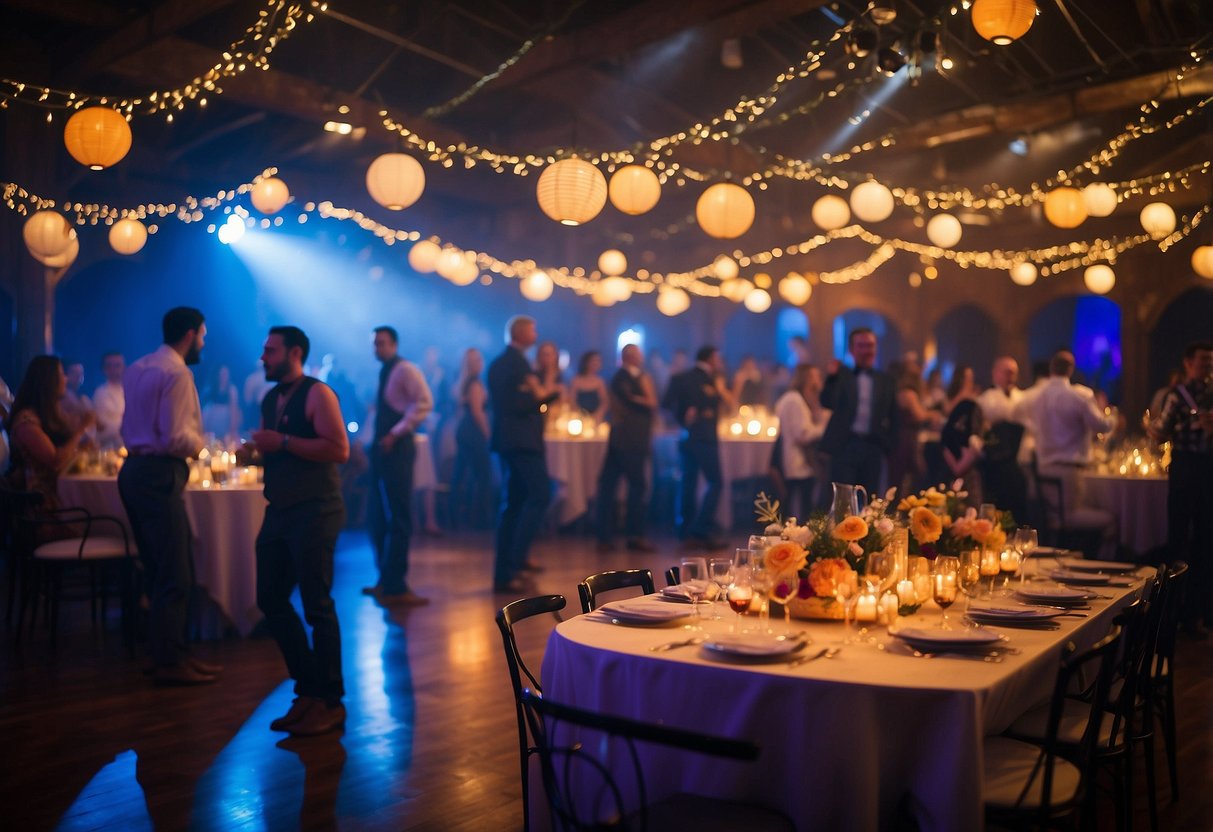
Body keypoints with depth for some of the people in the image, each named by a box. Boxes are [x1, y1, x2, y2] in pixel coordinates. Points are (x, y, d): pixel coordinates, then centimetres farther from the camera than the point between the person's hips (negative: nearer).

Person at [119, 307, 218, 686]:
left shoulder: (137, 368, 15)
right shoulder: (177, 373, -14)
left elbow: (130, 426, 18)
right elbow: (176, 438, -19)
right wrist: (199, 444, -1)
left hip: (135, 468, 10)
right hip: (159, 475, -10)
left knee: (161, 569, 15)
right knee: (174, 575, -4)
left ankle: (171, 651, 23)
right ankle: (169, 663, 2)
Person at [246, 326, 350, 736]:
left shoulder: (317, 394, -9)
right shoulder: (269, 399, 15)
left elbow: (339, 449, -19)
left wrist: (283, 442, -20)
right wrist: (257, 452, 4)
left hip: (315, 512, -9)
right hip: (280, 510, 9)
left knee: (317, 605, -4)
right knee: (271, 599, 10)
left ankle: (329, 702, 8)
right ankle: (309, 687, 23)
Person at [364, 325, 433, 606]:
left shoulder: (406, 369, -8)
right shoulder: (384, 372, 17)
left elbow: (425, 402, -20)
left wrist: (396, 433, -20)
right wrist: (376, 440, 11)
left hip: (397, 448, -9)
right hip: (382, 448, 9)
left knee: (398, 519, -6)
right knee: (380, 517, 11)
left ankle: (395, 585, -2)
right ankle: (387, 580, 19)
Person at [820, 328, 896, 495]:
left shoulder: (885, 379, 12)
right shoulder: (841, 375, 4)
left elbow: (891, 413, 11)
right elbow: (827, 402, -11)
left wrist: (888, 442, 0)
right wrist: (833, 376, -26)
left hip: (873, 446, 3)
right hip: (845, 445, -3)